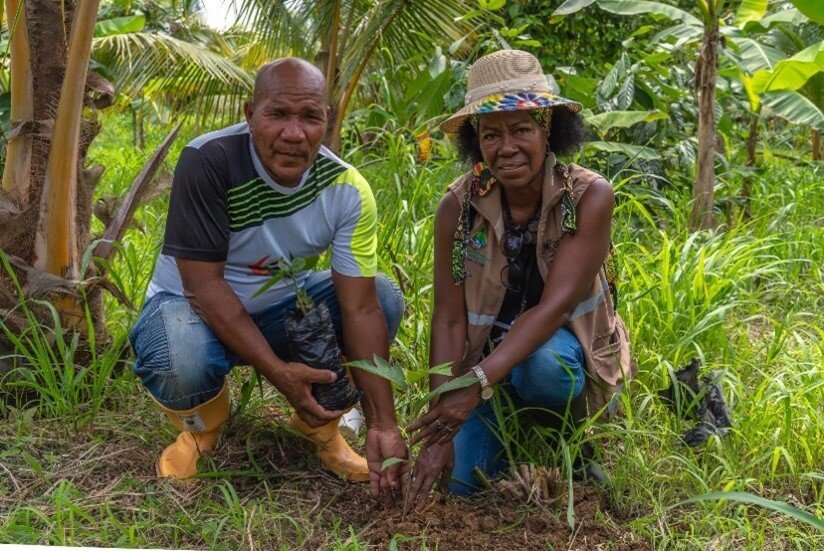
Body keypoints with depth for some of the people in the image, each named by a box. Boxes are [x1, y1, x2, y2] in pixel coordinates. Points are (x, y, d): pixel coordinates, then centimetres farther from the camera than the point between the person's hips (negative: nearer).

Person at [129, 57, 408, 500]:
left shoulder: (347, 190, -17)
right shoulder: (208, 161, -28)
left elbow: (360, 307, -20)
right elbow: (203, 283, -27)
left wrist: (383, 423, -27)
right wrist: (276, 370, -34)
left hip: (280, 305, 4)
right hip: (192, 304, -3)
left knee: (385, 298, -17)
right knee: (181, 361, -38)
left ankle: (318, 423, 5)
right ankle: (201, 427, 1)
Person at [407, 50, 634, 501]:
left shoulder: (589, 196, -20)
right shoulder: (458, 208, -15)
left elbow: (555, 306, -28)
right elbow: (449, 320, -14)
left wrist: (478, 384, -38)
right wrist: (440, 431, -21)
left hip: (566, 348, -2)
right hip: (492, 355, 3)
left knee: (543, 361, -37)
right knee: (462, 481, -10)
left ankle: (578, 431, -2)